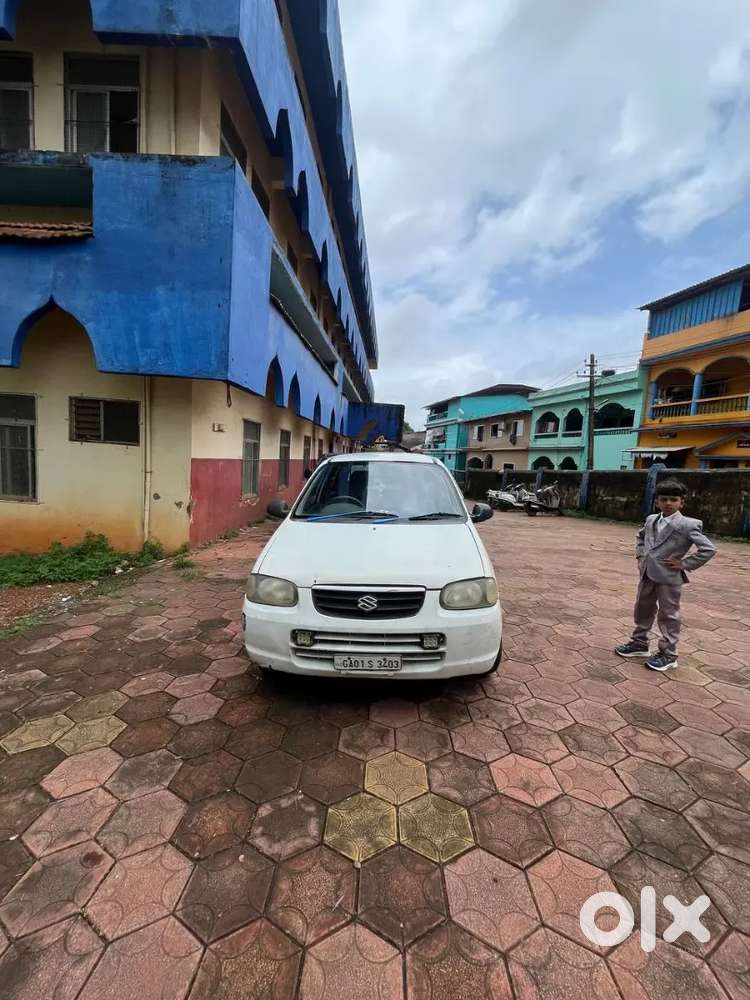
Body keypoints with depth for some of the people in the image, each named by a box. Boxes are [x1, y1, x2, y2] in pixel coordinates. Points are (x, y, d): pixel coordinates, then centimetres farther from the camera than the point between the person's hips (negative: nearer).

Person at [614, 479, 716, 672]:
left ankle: (668, 655, 19)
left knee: (668, 615, 5)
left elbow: (709, 549, -15)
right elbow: (641, 537, 25)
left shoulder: (688, 525, -13)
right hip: (648, 574, 7)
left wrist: (685, 564, -15)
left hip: (669, 577, -6)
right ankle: (639, 643, 34)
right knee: (643, 609, 17)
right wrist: (640, 555, 13)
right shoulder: (651, 520, 7)